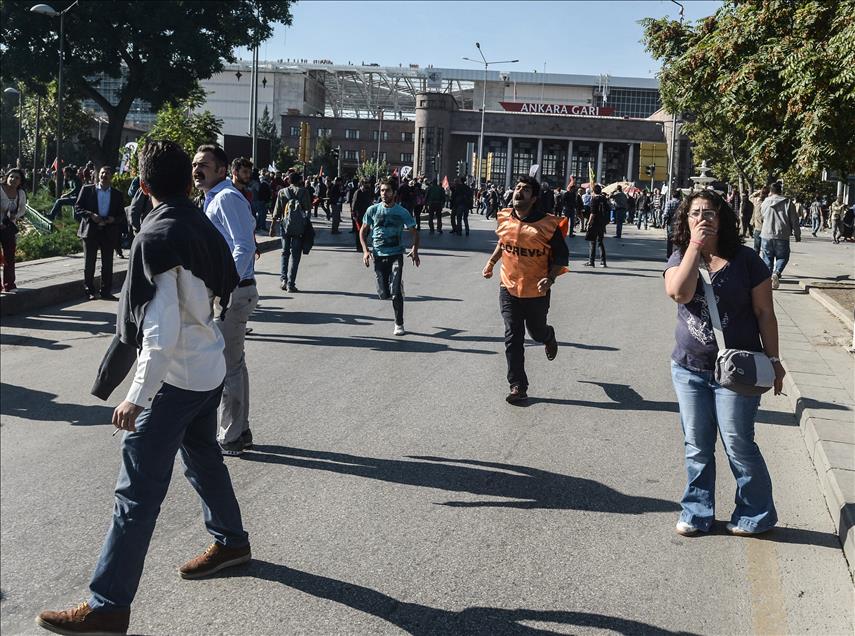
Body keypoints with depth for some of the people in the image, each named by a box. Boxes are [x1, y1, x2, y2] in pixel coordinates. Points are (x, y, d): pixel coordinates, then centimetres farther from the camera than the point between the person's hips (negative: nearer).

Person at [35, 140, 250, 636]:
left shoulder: (156, 238, -18)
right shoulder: (203, 227, 4)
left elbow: (160, 331, -23)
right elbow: (225, 285, 12)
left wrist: (136, 396, -22)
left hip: (175, 377, -8)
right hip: (211, 368, 9)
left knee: (138, 491, -5)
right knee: (203, 457, 26)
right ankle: (231, 541, 43)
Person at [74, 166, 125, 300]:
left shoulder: (117, 195, 9)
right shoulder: (87, 190, 5)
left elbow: (122, 215, 9)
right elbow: (77, 208, 1)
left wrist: (113, 219, -12)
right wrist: (91, 215, -15)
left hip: (109, 232, 1)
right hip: (90, 231, -1)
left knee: (108, 264, 4)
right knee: (89, 264, 3)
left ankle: (106, 292, 12)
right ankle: (90, 291, 12)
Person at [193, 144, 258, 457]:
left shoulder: (226, 198, -16)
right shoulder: (213, 199, 16)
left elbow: (244, 247, -24)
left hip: (230, 292, -11)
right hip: (224, 291, 11)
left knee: (226, 367, -2)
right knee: (234, 363, 18)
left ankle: (230, 438, 9)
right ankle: (239, 430, 31)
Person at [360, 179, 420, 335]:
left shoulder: (402, 212, -1)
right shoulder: (373, 210, 2)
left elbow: (414, 232, 6)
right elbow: (363, 231, 11)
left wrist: (415, 250, -10)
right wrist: (365, 250, -4)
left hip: (396, 255, -2)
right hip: (379, 256, 2)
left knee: (396, 292, -13)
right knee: (383, 294, 0)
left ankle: (399, 324, 2)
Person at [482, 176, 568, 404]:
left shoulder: (547, 224, -16)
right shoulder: (505, 218, -1)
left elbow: (562, 256, -9)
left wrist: (550, 278, -24)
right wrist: (491, 262, 13)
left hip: (536, 291, -3)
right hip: (509, 288, 3)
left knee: (537, 332, 17)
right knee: (513, 338, -2)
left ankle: (549, 337, 56)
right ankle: (517, 386, 4)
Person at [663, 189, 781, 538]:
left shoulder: (745, 259, -6)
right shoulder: (680, 258, 1)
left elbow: (764, 313, -2)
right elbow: (679, 292, -21)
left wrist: (773, 360, -3)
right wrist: (695, 245, -19)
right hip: (689, 368, 3)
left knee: (738, 444, 1)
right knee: (697, 446, 11)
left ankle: (756, 515, 19)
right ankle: (697, 512, 24)